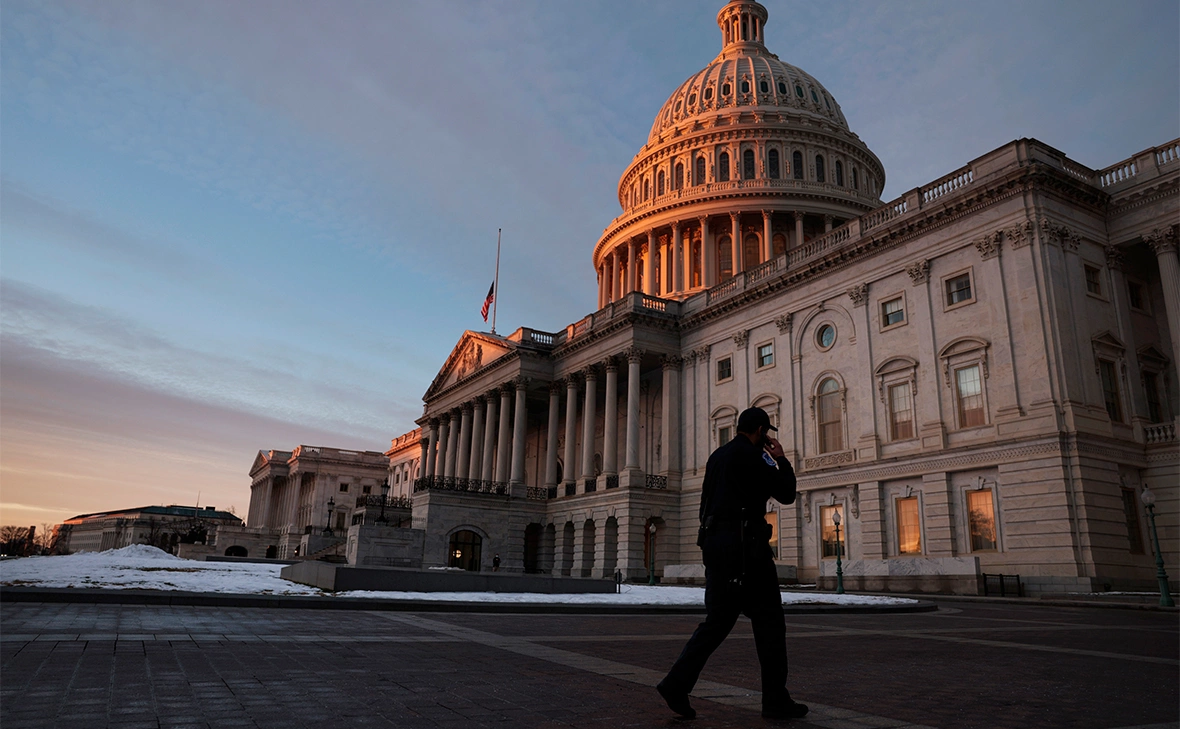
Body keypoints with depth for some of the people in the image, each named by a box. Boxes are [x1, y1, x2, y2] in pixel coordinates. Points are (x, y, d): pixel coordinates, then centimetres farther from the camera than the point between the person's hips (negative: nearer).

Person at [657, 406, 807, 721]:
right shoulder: (750, 455, -8)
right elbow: (786, 494, -5)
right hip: (745, 544, -8)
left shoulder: (717, 455, 18)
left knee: (718, 619, 10)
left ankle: (676, 684, 1)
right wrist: (781, 459, 7)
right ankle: (776, 700, 9)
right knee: (769, 620, 3)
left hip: (715, 542, 8)